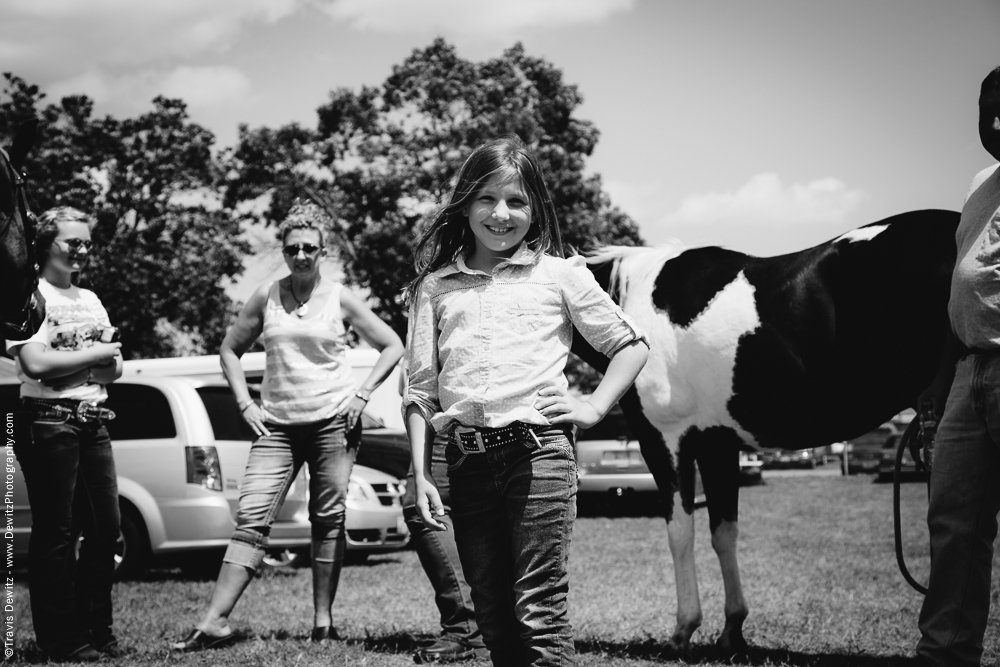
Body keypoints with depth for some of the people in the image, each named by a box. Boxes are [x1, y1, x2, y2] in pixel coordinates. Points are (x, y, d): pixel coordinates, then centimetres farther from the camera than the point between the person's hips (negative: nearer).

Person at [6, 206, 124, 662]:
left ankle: (97, 630, 16)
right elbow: (37, 363, -17)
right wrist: (94, 354, -6)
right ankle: (60, 639, -1)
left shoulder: (89, 299, 18)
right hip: (49, 424, -7)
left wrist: (65, 361, -7)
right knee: (55, 534, -5)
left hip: (92, 423, 7)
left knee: (105, 529, 7)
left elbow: (114, 368, 14)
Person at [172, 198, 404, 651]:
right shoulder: (266, 298, 6)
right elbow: (230, 349, 16)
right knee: (251, 517, -8)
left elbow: (392, 347, 7)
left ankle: (323, 622, 6)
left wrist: (362, 394, -2)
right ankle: (214, 622, -12)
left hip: (333, 423, -1)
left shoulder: (340, 299, 2)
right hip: (277, 426, 1)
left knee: (328, 521, 0)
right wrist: (245, 403, 6)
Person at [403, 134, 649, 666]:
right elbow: (420, 389, 11)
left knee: (539, 610, -8)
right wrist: (421, 475, 3)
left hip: (538, 449, -3)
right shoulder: (435, 287, 12)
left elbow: (630, 345, 14)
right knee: (493, 617, 7)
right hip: (467, 462, 3)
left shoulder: (559, 275, 7)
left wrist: (594, 408, 1)